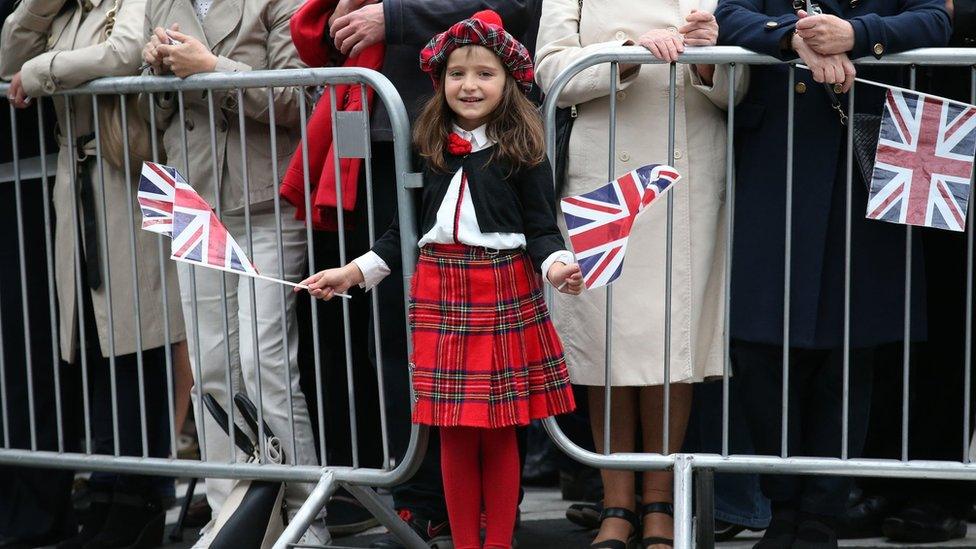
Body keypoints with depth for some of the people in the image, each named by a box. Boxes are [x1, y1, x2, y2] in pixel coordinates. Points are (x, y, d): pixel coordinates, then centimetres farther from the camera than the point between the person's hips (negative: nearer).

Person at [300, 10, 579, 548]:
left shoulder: (522, 150, -2)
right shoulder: (431, 148, 7)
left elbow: (542, 229, -4)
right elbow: (406, 229, 13)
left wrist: (556, 266, -25)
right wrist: (351, 273, 9)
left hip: (504, 291, -3)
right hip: (441, 292, 3)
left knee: (499, 431, 4)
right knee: (454, 432, 6)